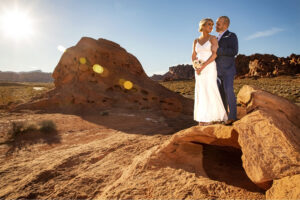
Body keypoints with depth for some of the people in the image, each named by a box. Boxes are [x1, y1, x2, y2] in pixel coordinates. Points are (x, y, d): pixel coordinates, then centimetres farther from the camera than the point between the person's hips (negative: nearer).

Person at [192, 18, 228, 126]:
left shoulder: (213, 38, 1)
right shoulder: (196, 41, 14)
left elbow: (214, 54, -11)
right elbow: (193, 57, 10)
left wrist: (203, 66, -19)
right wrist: (195, 66, -11)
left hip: (209, 68, -4)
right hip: (199, 71, 4)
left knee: (210, 92, -10)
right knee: (201, 94, 2)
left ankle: (211, 118, -1)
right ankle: (203, 119, 8)